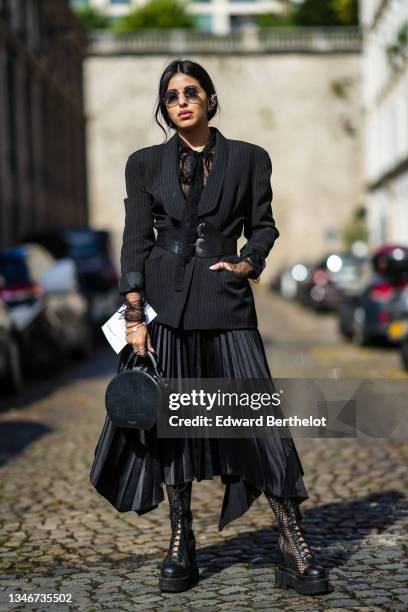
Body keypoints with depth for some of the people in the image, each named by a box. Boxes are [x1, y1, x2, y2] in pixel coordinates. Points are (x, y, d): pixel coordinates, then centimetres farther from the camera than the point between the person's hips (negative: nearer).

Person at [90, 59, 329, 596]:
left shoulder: (249, 159, 7)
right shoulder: (146, 164, 8)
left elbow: (262, 225, 15)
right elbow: (136, 243, 4)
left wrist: (250, 263, -6)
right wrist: (134, 316, -4)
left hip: (226, 301, -1)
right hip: (164, 301, 1)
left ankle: (294, 550, -2)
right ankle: (181, 546, 15)